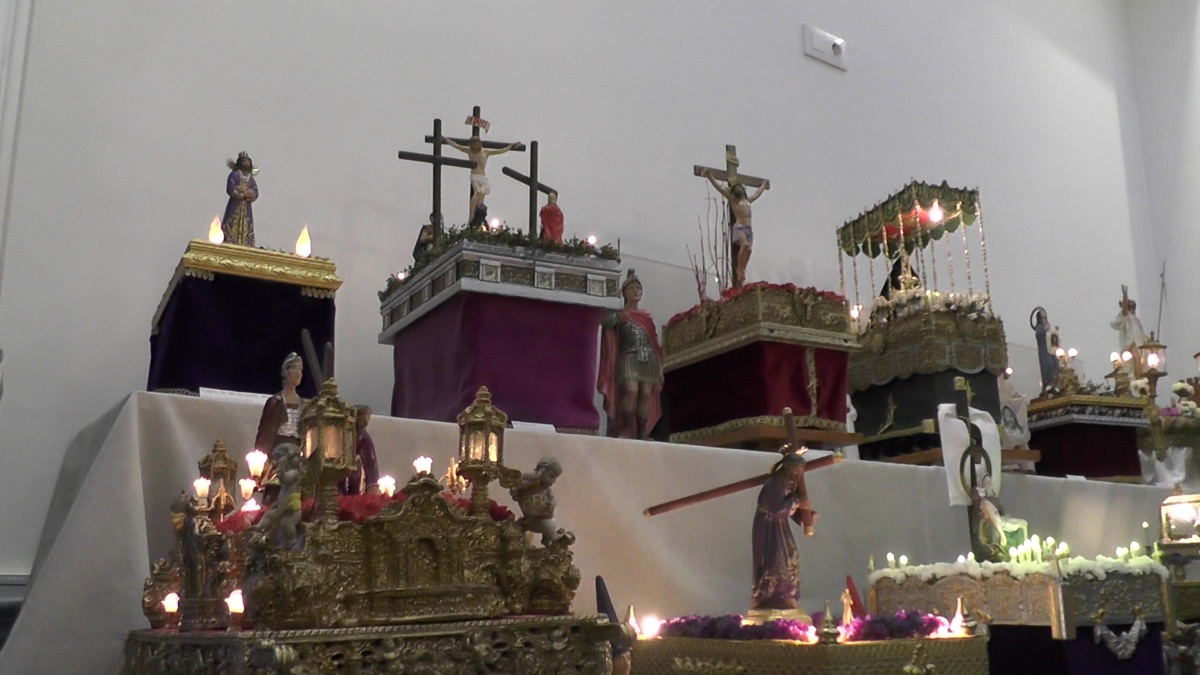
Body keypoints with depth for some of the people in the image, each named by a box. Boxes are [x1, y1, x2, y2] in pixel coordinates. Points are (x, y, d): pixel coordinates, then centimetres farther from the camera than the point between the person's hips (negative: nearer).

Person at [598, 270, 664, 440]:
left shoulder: (647, 317, 21)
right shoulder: (619, 314, 10)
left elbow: (655, 342, 18)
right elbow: (606, 323, -11)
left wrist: (660, 365, 11)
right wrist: (618, 317, -27)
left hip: (648, 358, 4)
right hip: (629, 357, -4)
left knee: (646, 394, -8)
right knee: (631, 390, -24)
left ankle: (642, 435, -7)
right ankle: (627, 430, -17)